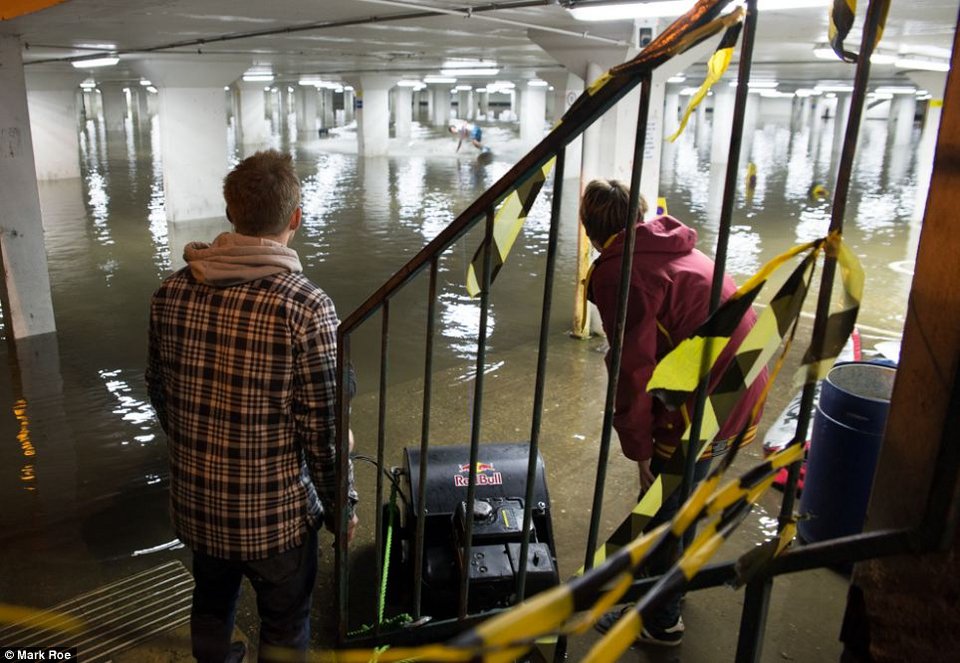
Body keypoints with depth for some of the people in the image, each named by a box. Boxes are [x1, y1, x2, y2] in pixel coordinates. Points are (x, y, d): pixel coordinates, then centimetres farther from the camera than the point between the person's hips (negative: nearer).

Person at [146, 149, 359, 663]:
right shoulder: (306, 307, -24)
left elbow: (159, 390, 6)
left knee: (211, 602, 30)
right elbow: (323, 428, -20)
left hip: (195, 500, 5)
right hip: (275, 510, -5)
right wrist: (342, 506, -3)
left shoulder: (172, 293, -7)